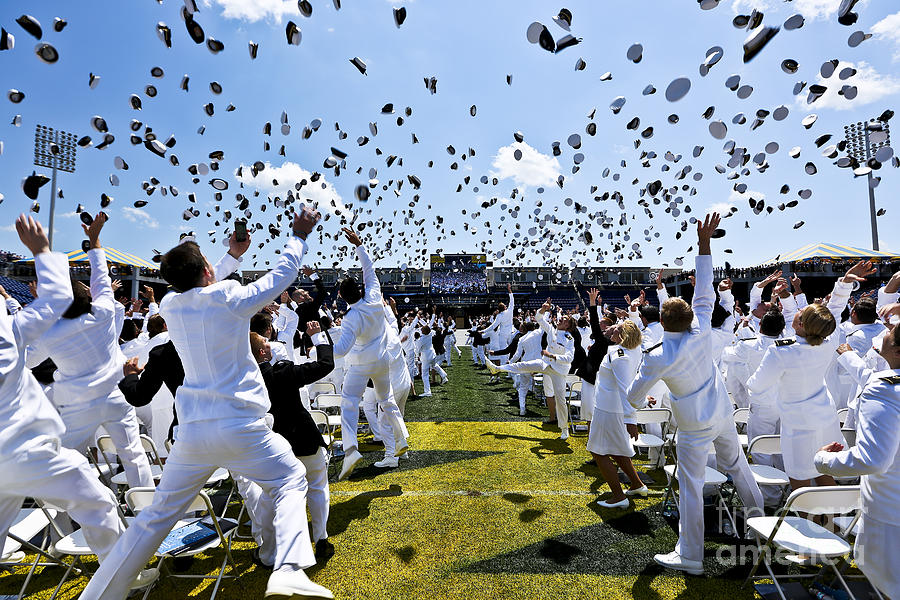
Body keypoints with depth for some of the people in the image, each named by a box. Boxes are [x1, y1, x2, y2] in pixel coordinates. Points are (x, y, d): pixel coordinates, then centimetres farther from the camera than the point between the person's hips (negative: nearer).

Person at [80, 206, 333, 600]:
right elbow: (282, 274, 1)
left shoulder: (170, 305, 4)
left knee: (159, 513, 21)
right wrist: (299, 236, 14)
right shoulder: (230, 298, -11)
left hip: (191, 431, 5)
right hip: (238, 427, -5)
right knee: (290, 481, 11)